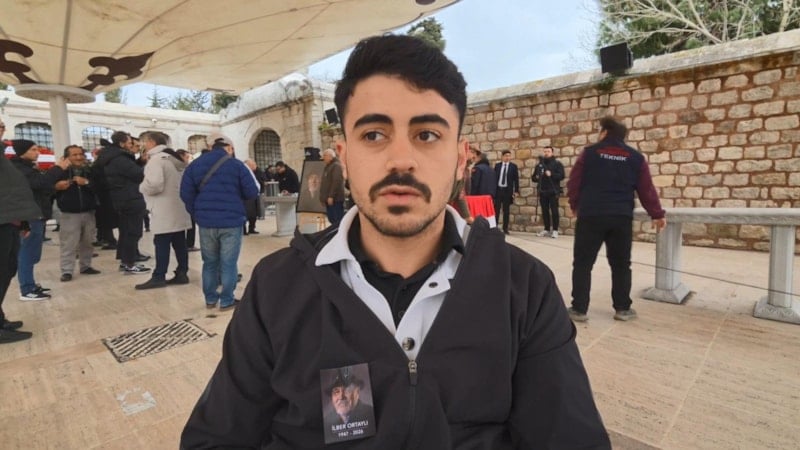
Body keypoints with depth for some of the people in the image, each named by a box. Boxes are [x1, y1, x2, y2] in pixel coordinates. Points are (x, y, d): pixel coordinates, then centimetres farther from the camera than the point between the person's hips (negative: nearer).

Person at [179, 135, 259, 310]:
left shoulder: (195, 165, 7)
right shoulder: (237, 164, -4)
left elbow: (186, 193, 3)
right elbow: (252, 193, -6)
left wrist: (196, 214, 14)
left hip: (206, 222, 4)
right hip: (231, 221, -4)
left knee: (209, 262, 16)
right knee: (228, 263, 3)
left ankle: (210, 298, 23)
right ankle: (226, 300, 8)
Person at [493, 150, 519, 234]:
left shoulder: (513, 166, 3)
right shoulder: (497, 165, 7)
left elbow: (516, 179, 1)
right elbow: (494, 177, 7)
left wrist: (516, 191, -6)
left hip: (508, 190, -1)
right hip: (498, 189, 1)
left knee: (506, 210, 4)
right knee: (496, 209, 2)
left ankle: (505, 228, 9)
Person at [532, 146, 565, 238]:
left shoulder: (557, 163, 1)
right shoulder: (539, 165, 15)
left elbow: (561, 175, -11)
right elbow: (534, 177, 17)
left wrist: (551, 174, -24)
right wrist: (535, 177, -6)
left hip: (553, 191, -4)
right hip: (542, 192, 4)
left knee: (554, 211, -3)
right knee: (545, 211, 7)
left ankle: (555, 230, 3)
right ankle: (547, 229, 15)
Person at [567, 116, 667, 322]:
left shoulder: (589, 152, 2)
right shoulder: (636, 157, 9)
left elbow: (573, 183, 3)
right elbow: (647, 189, 7)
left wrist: (575, 206, 19)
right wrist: (657, 214, 18)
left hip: (590, 216, -2)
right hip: (622, 218, 3)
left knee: (582, 263, 4)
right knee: (621, 265, 15)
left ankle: (579, 309, 5)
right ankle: (623, 308, 21)